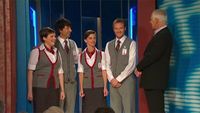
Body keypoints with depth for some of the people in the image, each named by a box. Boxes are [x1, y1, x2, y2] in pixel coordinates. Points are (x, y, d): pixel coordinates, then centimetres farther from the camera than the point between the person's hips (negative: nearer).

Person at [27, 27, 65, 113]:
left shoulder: (56, 52, 12)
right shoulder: (36, 52, -4)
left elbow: (60, 72, 13)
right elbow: (30, 72, -6)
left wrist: (62, 90, 8)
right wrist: (30, 91, -10)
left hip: (54, 89, 5)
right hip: (40, 89, -5)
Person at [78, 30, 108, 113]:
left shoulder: (101, 54, 0)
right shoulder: (81, 56, 4)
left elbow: (104, 71, -1)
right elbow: (81, 73, 4)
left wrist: (105, 87, -5)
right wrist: (81, 89, -1)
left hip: (99, 87, -1)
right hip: (87, 88, 1)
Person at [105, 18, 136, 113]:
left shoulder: (131, 44, -2)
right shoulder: (109, 45, 13)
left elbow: (131, 64, -10)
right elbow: (107, 64, 9)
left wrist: (118, 79, -12)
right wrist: (111, 79, -6)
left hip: (127, 81, -4)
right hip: (113, 83, 4)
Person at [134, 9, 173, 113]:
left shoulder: (163, 35, -15)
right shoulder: (162, 34, 16)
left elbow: (153, 55, -22)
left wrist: (139, 68, -9)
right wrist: (141, 68, 3)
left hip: (155, 79, -10)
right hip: (154, 79, 10)